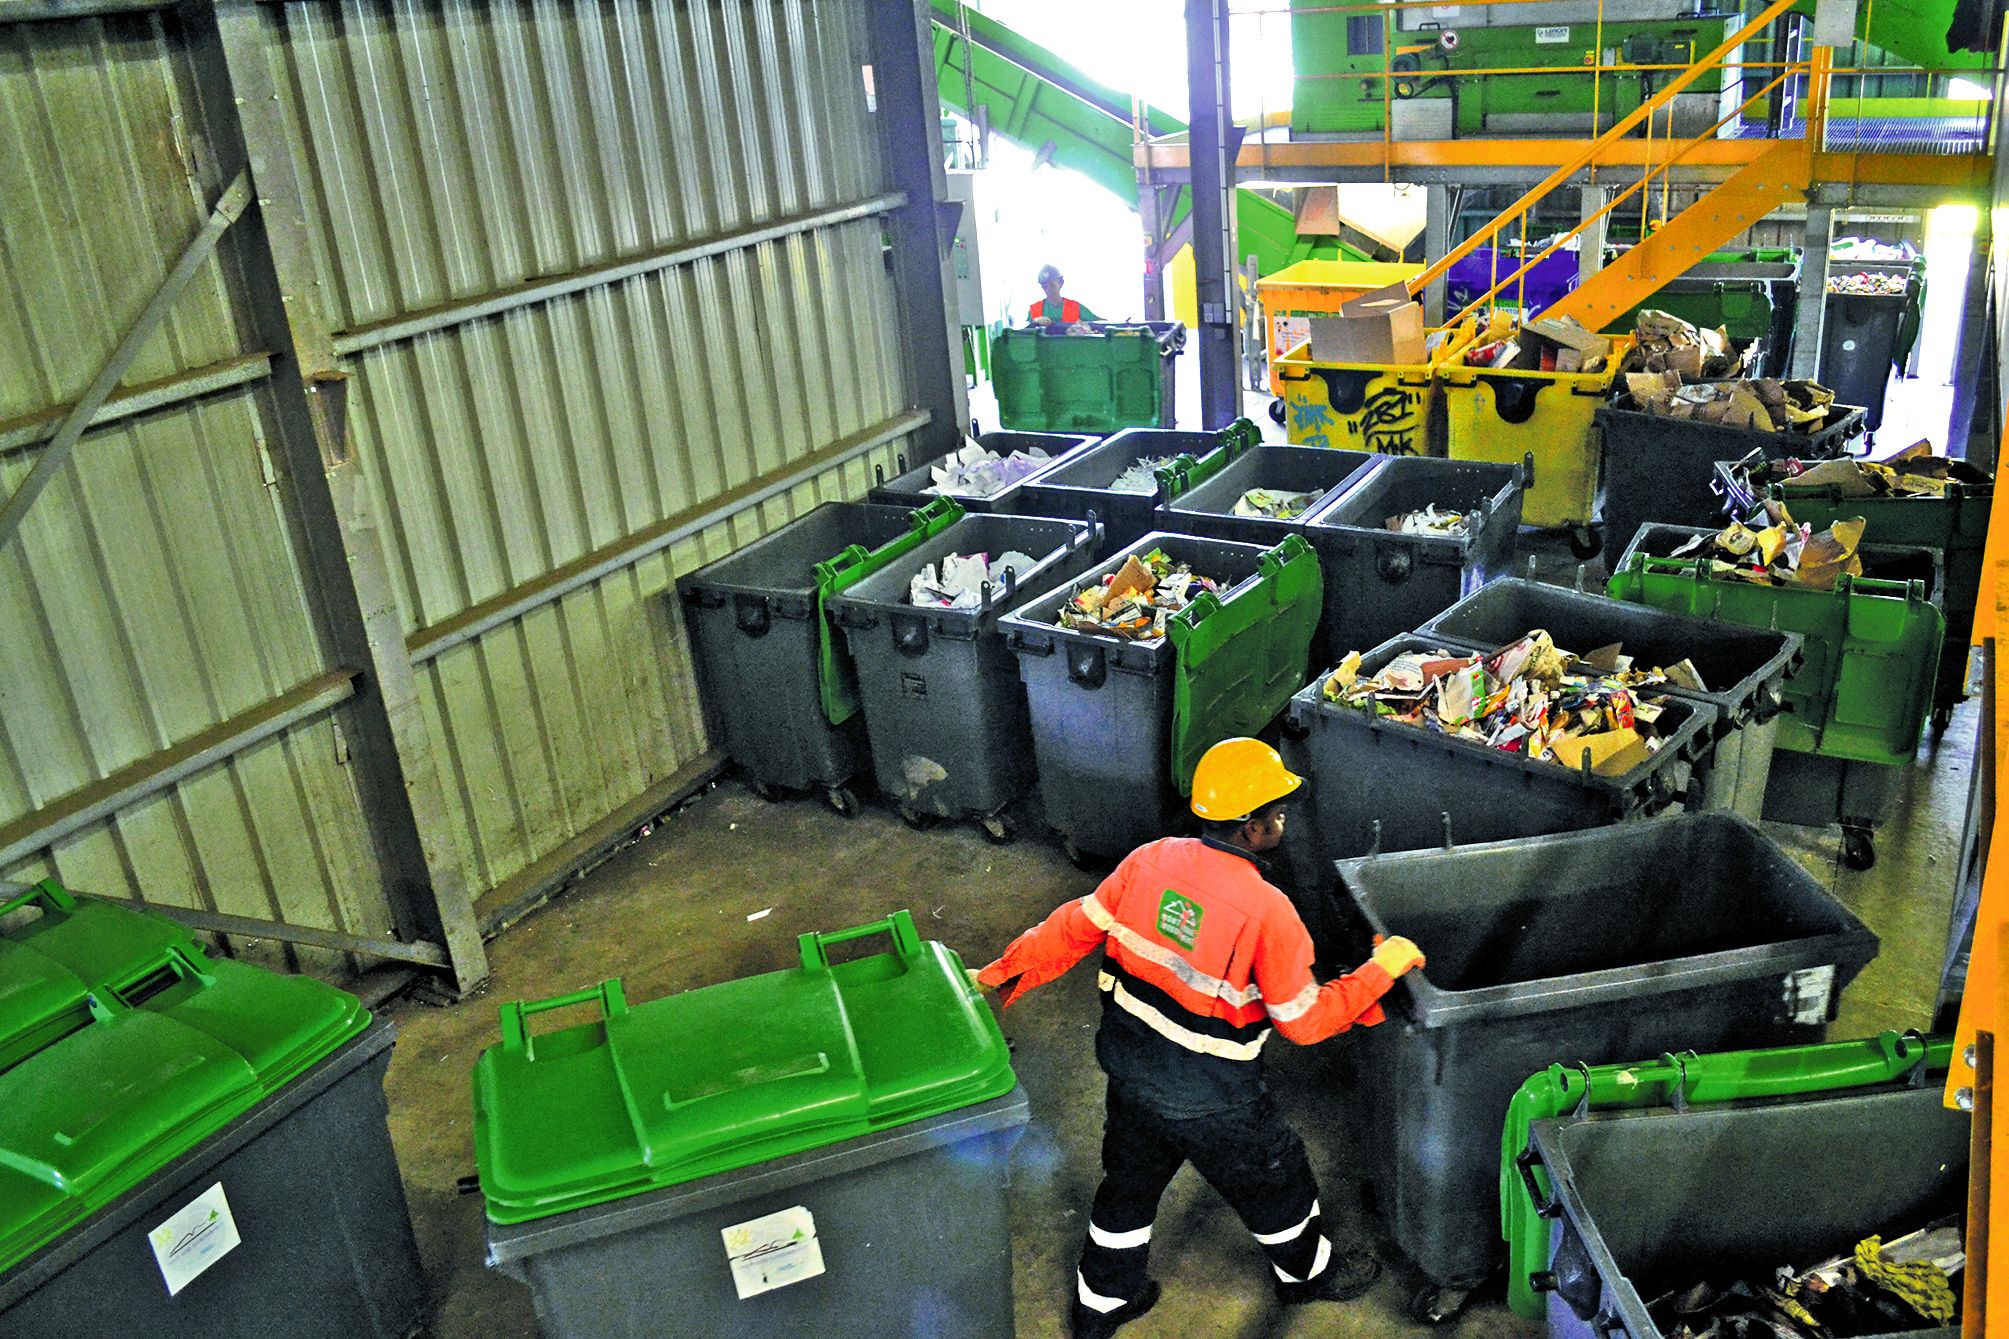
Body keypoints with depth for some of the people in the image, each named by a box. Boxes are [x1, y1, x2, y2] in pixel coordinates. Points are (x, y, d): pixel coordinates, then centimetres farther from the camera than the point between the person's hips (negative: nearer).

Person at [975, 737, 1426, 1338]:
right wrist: (1381, 970, -6)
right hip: (1209, 1100, -5)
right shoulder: (1266, 911, -26)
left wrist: (1000, 974, 7)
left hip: (1129, 1068, 5)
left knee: (1130, 1180, 26)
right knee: (1273, 1180, 23)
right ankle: (1306, 1272, 51)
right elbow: (1304, 1020, -17)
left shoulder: (1149, 860, -11)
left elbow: (1077, 927, -4)